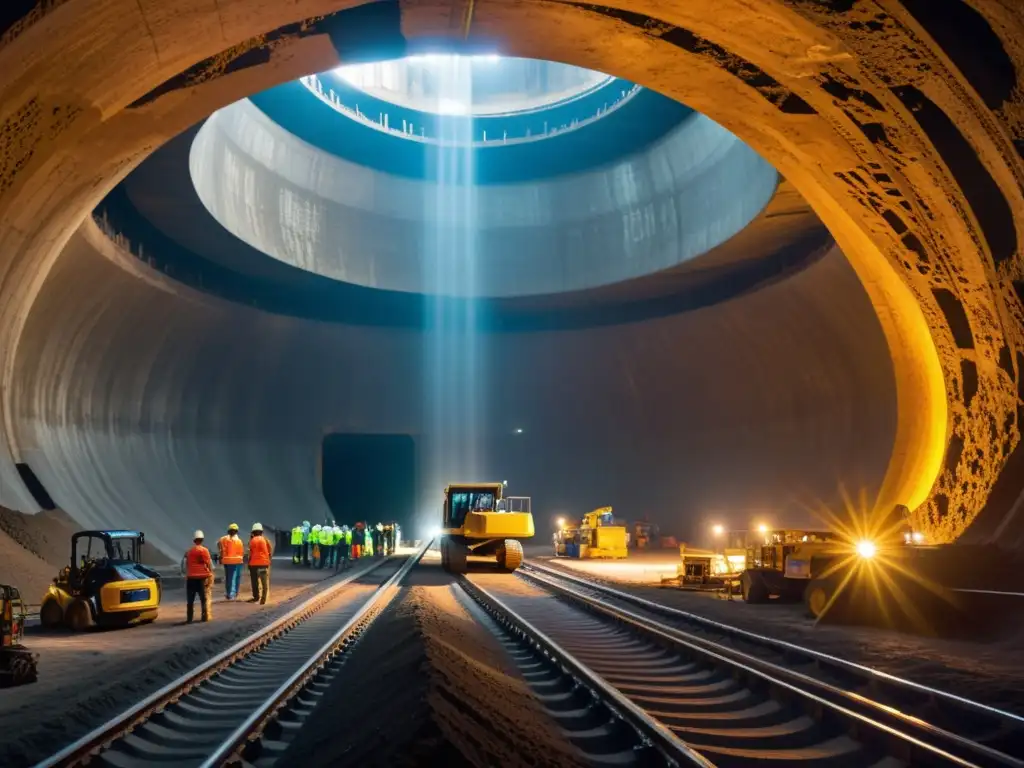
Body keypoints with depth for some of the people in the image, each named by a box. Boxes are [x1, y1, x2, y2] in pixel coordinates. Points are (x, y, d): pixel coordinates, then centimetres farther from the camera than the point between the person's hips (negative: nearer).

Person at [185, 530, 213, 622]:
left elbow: (186, 565, 11)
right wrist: (211, 573, 3)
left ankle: (189, 618, 6)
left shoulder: (189, 552, 8)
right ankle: (206, 616, -1)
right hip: (203, 577, -3)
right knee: (205, 598, 3)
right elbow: (208, 564, -7)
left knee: (190, 599, 8)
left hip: (191, 577, 3)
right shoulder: (204, 550, -6)